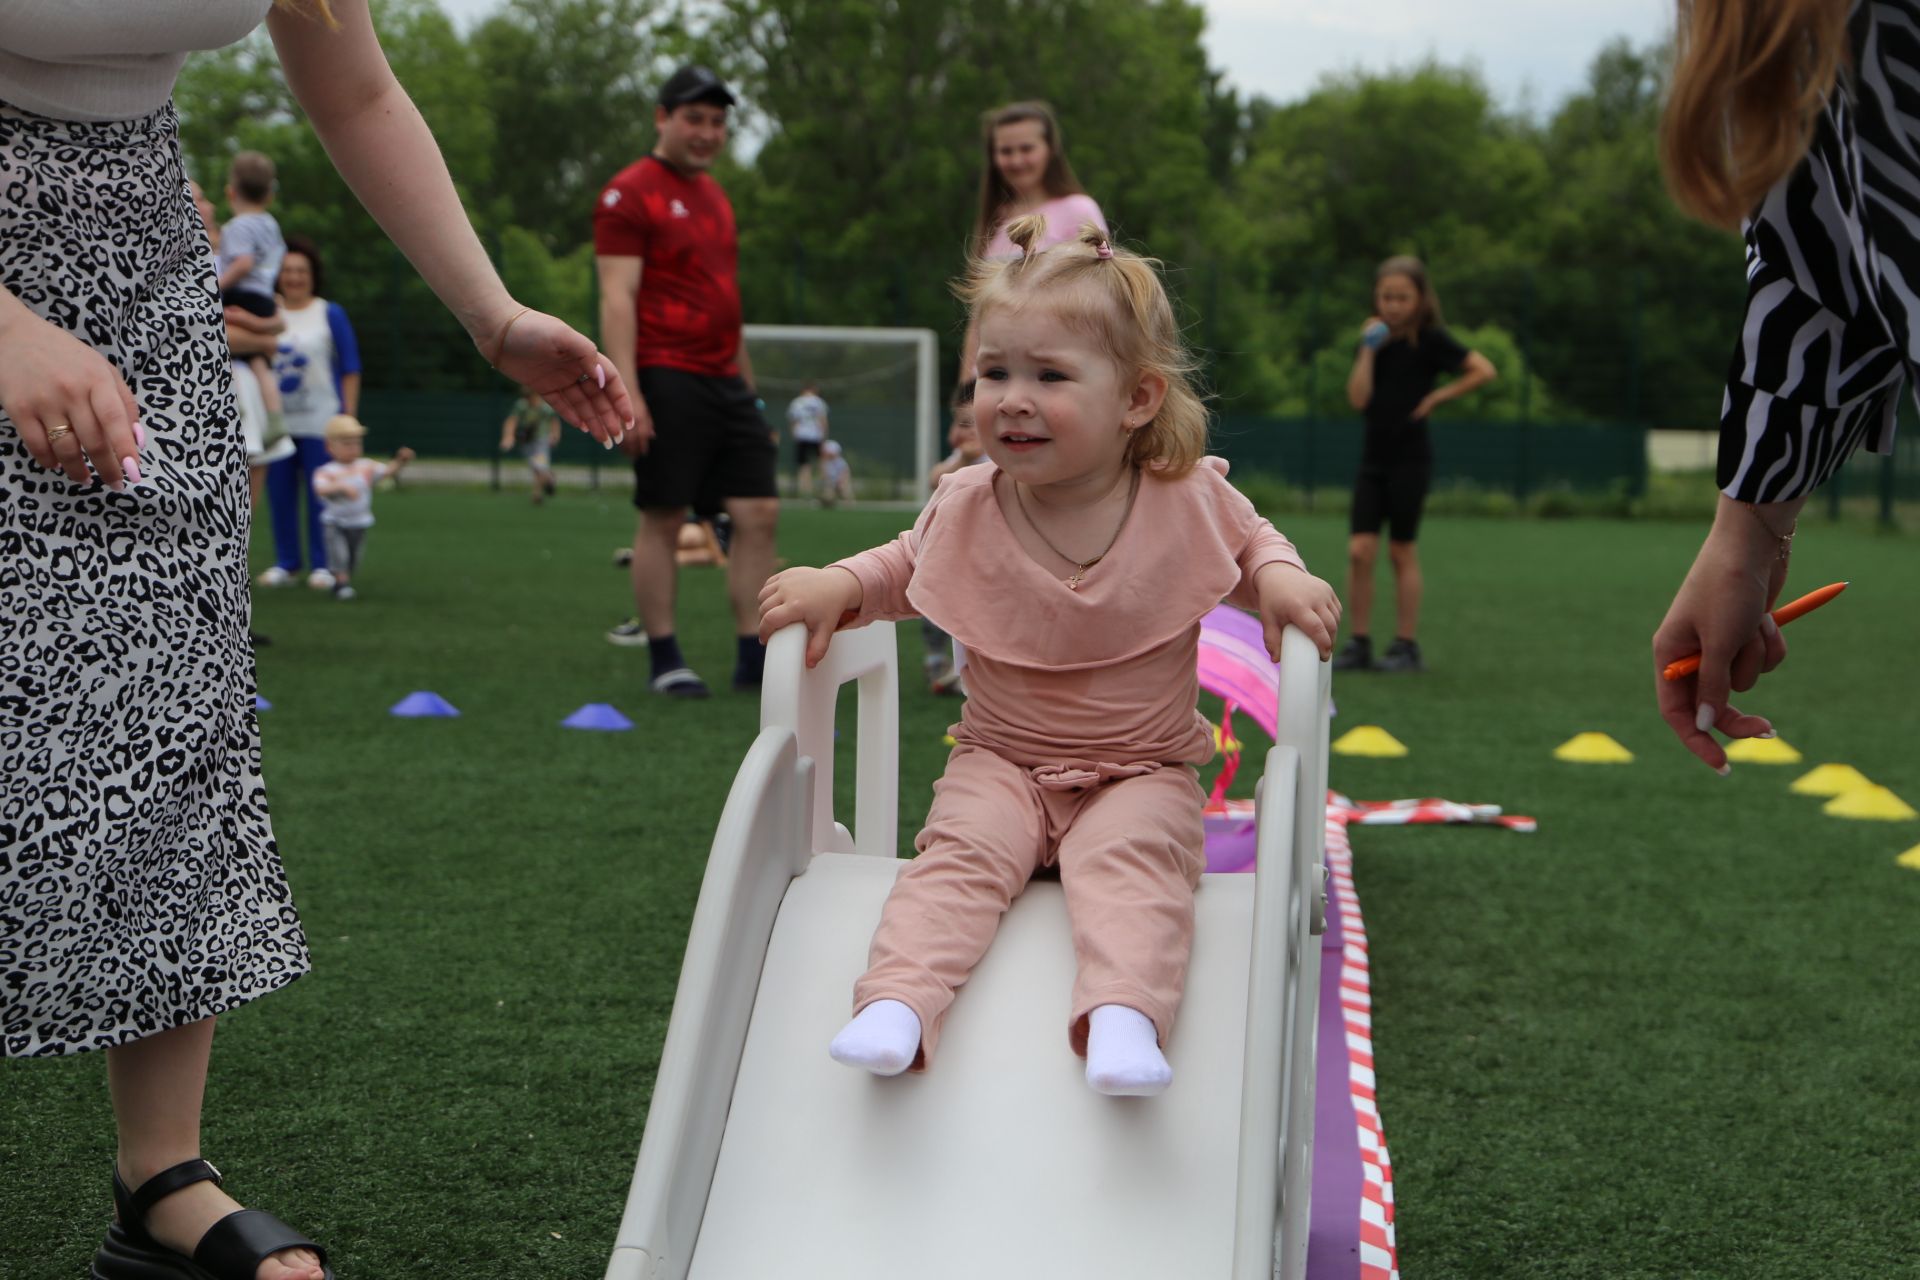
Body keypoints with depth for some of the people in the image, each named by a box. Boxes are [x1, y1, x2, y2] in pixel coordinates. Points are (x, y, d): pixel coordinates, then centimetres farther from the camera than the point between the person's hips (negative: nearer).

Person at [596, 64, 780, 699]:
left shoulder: (714, 195, 20)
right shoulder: (629, 194, -5)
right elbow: (617, 299, -12)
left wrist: (747, 384, 23)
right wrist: (627, 393, -20)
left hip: (725, 383, 8)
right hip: (666, 379, -8)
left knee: (758, 513, 2)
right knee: (662, 520, -2)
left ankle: (753, 657, 7)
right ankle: (664, 659, 6)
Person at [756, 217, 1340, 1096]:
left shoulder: (1189, 503, -7)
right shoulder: (966, 510, -3)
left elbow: (1250, 541, 15)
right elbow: (905, 566, 18)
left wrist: (1281, 579, -9)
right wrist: (837, 586, -2)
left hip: (1141, 770, -1)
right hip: (1002, 760, 2)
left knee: (1129, 856, -32)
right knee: (961, 847, -28)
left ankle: (1123, 1014, -49)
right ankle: (897, 1001, -41)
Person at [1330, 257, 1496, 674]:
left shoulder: (1429, 340, -6)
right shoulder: (1374, 339, 6)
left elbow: (1483, 369, -12)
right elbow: (1358, 399, -5)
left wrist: (1438, 396, -11)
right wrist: (1368, 349, -10)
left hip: (1410, 456, -4)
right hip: (1373, 455, 4)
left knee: (1401, 550, 1)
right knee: (1359, 550, -3)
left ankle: (1406, 646, 9)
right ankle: (1358, 645, 3)